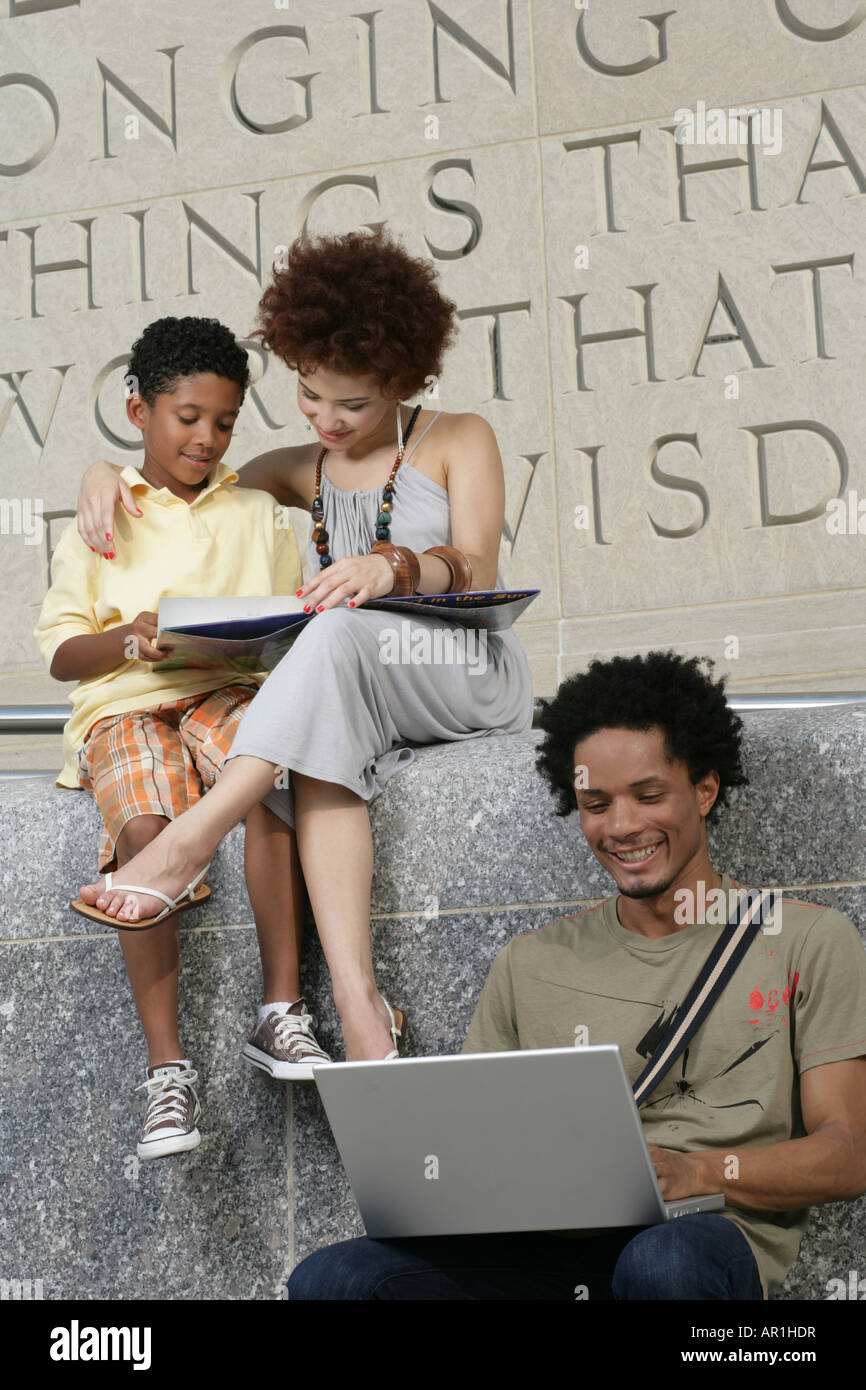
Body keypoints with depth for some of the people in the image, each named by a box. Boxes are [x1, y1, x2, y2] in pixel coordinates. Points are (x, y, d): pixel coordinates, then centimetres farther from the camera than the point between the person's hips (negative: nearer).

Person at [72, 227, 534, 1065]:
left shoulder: (457, 441, 8)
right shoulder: (305, 472, 21)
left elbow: (477, 575, -6)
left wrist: (395, 568, -28)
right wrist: (106, 476, 5)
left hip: (471, 679, -3)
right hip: (356, 698, 3)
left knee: (341, 631, -36)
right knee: (318, 752, -36)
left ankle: (191, 839, -44)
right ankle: (357, 1004, -50)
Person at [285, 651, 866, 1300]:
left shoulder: (809, 941, 11)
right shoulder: (531, 962, 21)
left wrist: (696, 1171, -17)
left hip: (712, 1234, -2)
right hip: (552, 1242, 3)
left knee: (663, 1261, -41)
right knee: (330, 1277, -26)